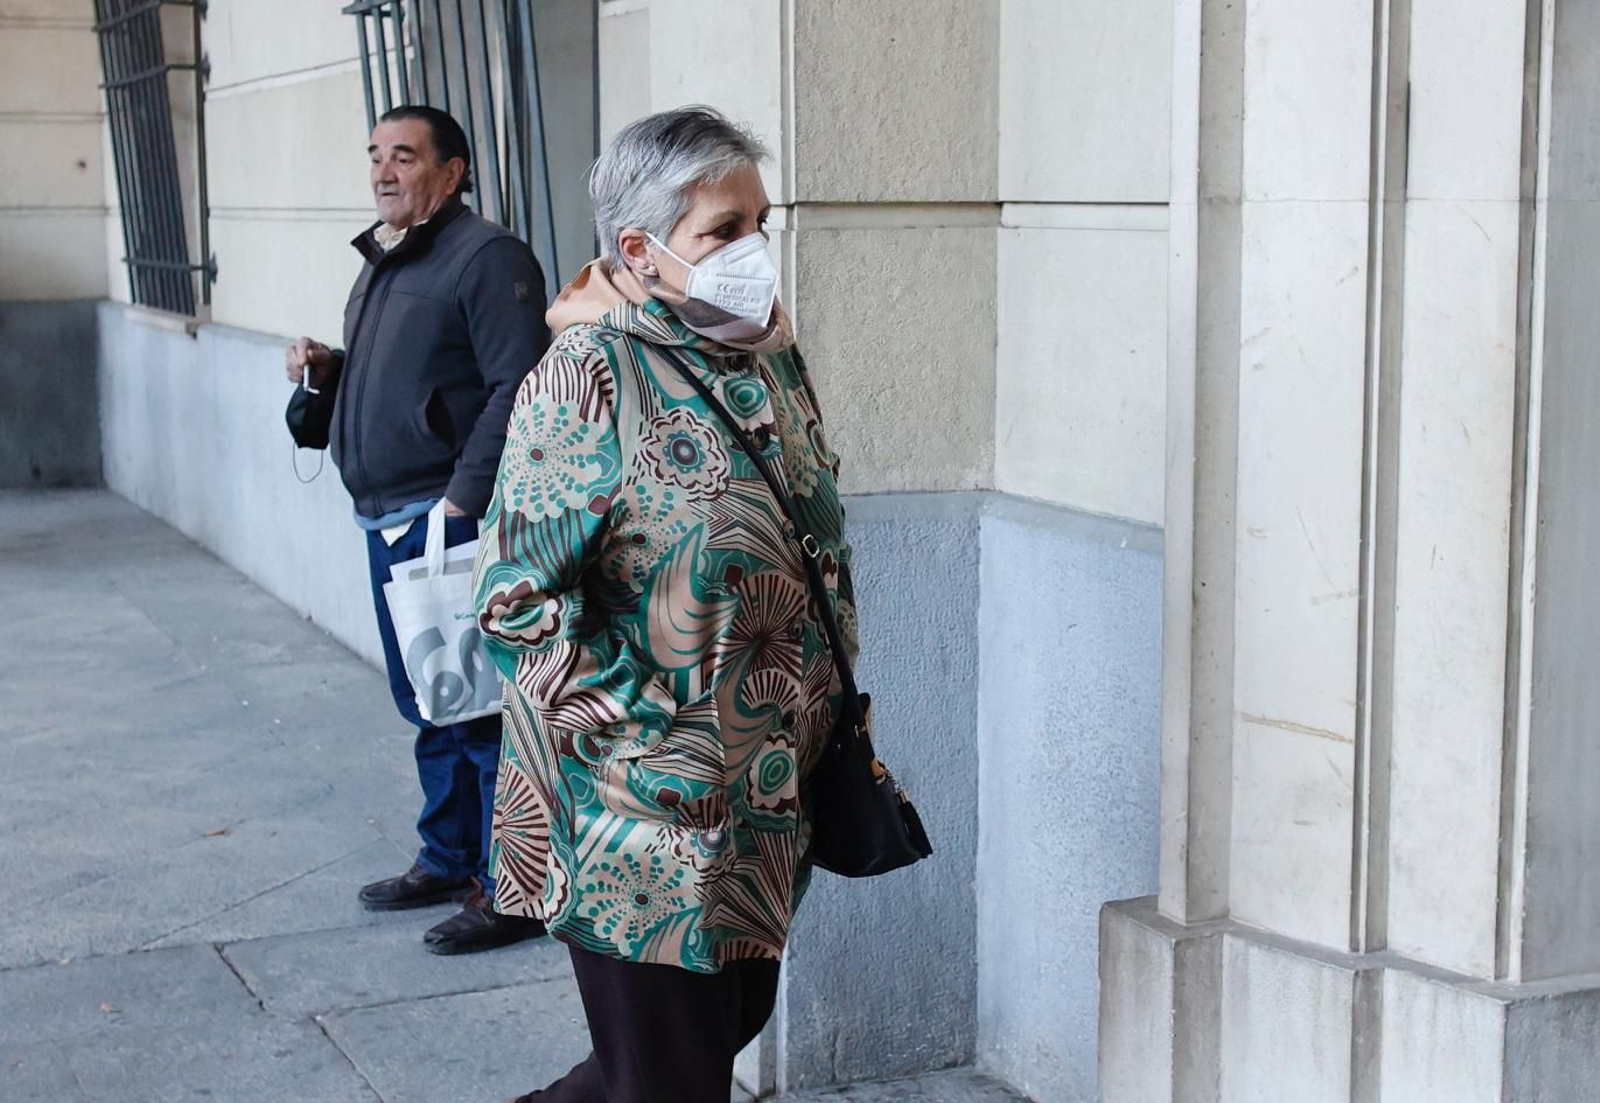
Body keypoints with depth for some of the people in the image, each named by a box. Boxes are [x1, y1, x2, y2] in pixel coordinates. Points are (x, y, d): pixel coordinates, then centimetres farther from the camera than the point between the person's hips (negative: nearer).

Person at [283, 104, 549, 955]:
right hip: (387, 521, 9)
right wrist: (324, 371, 7)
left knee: (476, 708, -4)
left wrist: (463, 498, -22)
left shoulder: (486, 257, -11)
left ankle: (510, 889, 5)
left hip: (450, 521, -9)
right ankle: (448, 859, 29)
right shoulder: (382, 263, 18)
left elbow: (517, 389, -19)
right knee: (427, 704, 17)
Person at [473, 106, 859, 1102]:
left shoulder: (771, 356, 7)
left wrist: (831, 718, 10)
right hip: (646, 821, -7)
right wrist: (646, 743, -19)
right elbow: (520, 596, -18)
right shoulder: (593, 375, -15)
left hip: (770, 802, 7)